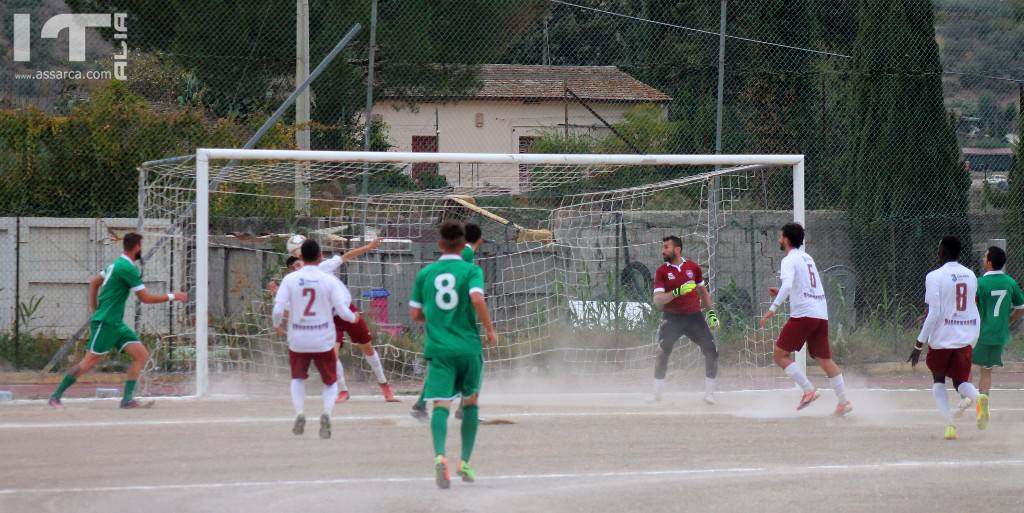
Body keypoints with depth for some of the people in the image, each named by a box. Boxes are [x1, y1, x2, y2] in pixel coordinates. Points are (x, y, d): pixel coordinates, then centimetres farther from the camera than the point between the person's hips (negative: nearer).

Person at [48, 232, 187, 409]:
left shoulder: (117, 264, 13)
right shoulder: (128, 268, -16)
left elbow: (94, 282, 24)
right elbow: (145, 298, -15)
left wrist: (94, 310, 25)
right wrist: (172, 297, -6)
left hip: (116, 324, 10)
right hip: (105, 323, -10)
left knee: (142, 355, -1)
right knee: (90, 361, -7)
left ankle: (127, 399, -4)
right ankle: (56, 396, 2)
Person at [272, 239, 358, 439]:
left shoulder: (290, 279, -5)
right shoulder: (329, 280, -7)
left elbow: (278, 310, -11)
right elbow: (342, 310, -9)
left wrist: (277, 325, 11)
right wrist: (353, 318, 14)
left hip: (297, 340, 1)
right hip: (324, 341, -1)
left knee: (298, 378, 24)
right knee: (330, 382, 16)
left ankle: (299, 413, 2)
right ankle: (327, 413, -12)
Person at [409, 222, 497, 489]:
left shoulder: (425, 273, 8)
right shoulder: (471, 271, -1)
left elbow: (415, 314, 11)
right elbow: (477, 299, -19)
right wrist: (490, 330, -7)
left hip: (438, 347, 1)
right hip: (469, 346, -1)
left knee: (441, 404, -9)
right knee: (470, 402, 19)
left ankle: (440, 455, -35)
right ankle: (465, 462, 19)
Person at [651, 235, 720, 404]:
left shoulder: (693, 267, 6)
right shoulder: (662, 272, -3)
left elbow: (702, 291, 20)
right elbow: (657, 300, -13)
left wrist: (711, 312, 13)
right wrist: (678, 292, -27)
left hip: (694, 316, 2)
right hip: (672, 319, -2)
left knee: (712, 351, -6)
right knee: (663, 352, -17)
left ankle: (709, 393, 5)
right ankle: (656, 393, -7)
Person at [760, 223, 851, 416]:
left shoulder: (790, 260, -6)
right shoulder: (807, 258, 21)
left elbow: (787, 285, -23)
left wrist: (773, 308, -27)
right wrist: (781, 293, 28)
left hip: (803, 314, -8)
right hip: (821, 314, 8)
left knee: (780, 355, -3)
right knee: (824, 359, 13)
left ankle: (808, 389, -12)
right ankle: (843, 402, 9)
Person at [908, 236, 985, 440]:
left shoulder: (935, 277, -11)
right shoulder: (970, 276, 8)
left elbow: (933, 314, -15)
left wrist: (919, 345, -10)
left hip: (942, 338, -4)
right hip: (966, 338, 4)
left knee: (938, 381, 16)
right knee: (961, 381, 13)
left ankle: (950, 425, -1)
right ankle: (978, 398, -22)